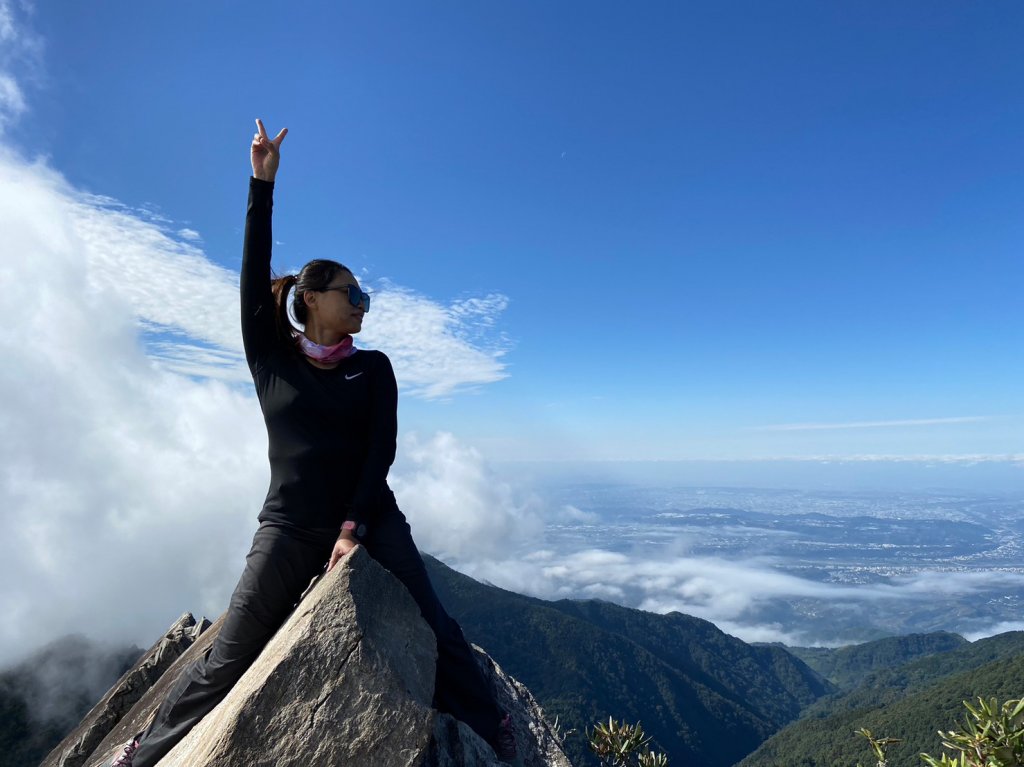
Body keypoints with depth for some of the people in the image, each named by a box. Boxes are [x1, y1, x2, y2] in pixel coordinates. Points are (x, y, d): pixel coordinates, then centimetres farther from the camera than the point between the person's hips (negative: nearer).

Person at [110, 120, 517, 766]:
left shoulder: (372, 367, 5)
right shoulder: (270, 360, 5)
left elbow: (382, 449, -2)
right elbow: (254, 275, -4)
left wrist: (354, 528, -11)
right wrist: (263, 183, -6)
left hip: (372, 522, 1)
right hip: (289, 530, 0)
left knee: (439, 638, 0)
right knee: (225, 663, 3)